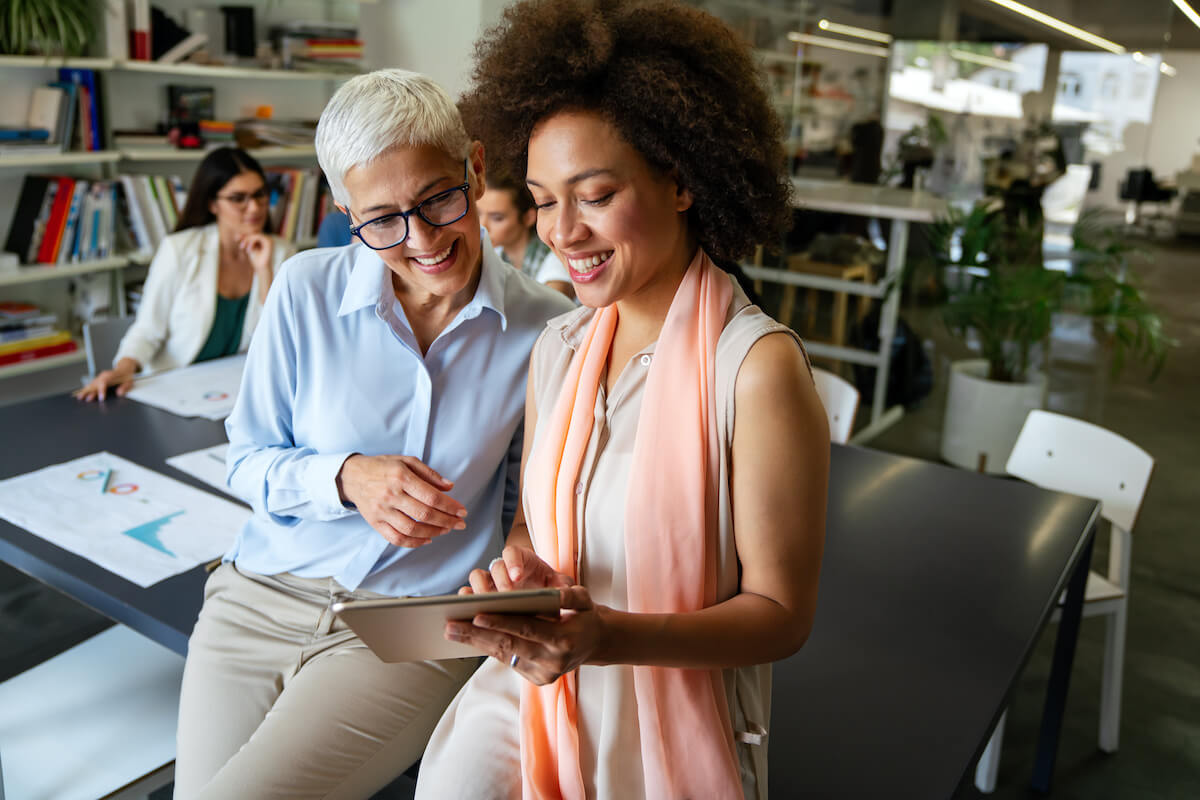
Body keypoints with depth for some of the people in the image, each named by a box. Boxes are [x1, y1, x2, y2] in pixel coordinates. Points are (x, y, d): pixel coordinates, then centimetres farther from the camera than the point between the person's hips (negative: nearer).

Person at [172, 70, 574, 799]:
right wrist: (346, 479, -17)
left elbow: (529, 512, 2)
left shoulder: (546, 329, -9)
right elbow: (249, 461, 3)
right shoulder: (306, 290, -6)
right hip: (260, 599, 3)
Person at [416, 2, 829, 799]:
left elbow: (782, 613, -12)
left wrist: (611, 636, -26)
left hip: (675, 727, -4)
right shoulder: (557, 347, 2)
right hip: (535, 692, 4)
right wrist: (521, 571, -10)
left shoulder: (758, 366, -16)